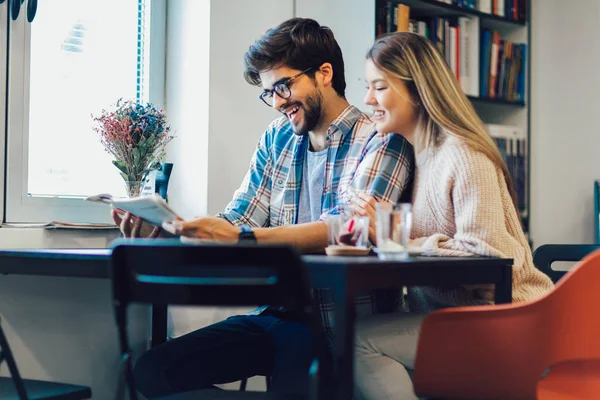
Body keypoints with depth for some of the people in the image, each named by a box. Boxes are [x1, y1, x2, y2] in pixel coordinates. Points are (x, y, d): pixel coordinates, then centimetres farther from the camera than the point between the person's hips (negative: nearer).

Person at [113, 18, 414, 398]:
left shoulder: (380, 139, -7)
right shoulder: (277, 139, 14)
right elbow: (235, 222, 8)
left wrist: (240, 237, -32)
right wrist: (166, 231, -12)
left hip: (341, 323, -6)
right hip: (274, 315, 7)